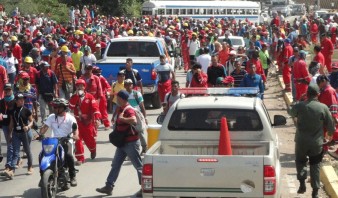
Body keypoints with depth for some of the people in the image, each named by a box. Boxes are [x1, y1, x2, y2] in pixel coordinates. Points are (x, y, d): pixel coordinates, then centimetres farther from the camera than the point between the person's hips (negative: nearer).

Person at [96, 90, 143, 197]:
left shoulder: (128, 110, -19)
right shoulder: (121, 109, 11)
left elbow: (134, 120, -40)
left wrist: (122, 118, -30)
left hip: (131, 143, -10)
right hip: (122, 142, 10)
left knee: (139, 166, -2)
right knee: (115, 165, 12)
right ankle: (109, 186, 17)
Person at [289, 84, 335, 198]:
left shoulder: (299, 106, -10)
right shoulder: (323, 107, -10)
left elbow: (291, 113, 13)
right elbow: (330, 124, -1)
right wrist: (330, 134, 20)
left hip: (301, 141, 0)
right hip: (317, 142, 0)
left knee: (300, 161, 21)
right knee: (315, 166, 12)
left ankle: (302, 183, 4)